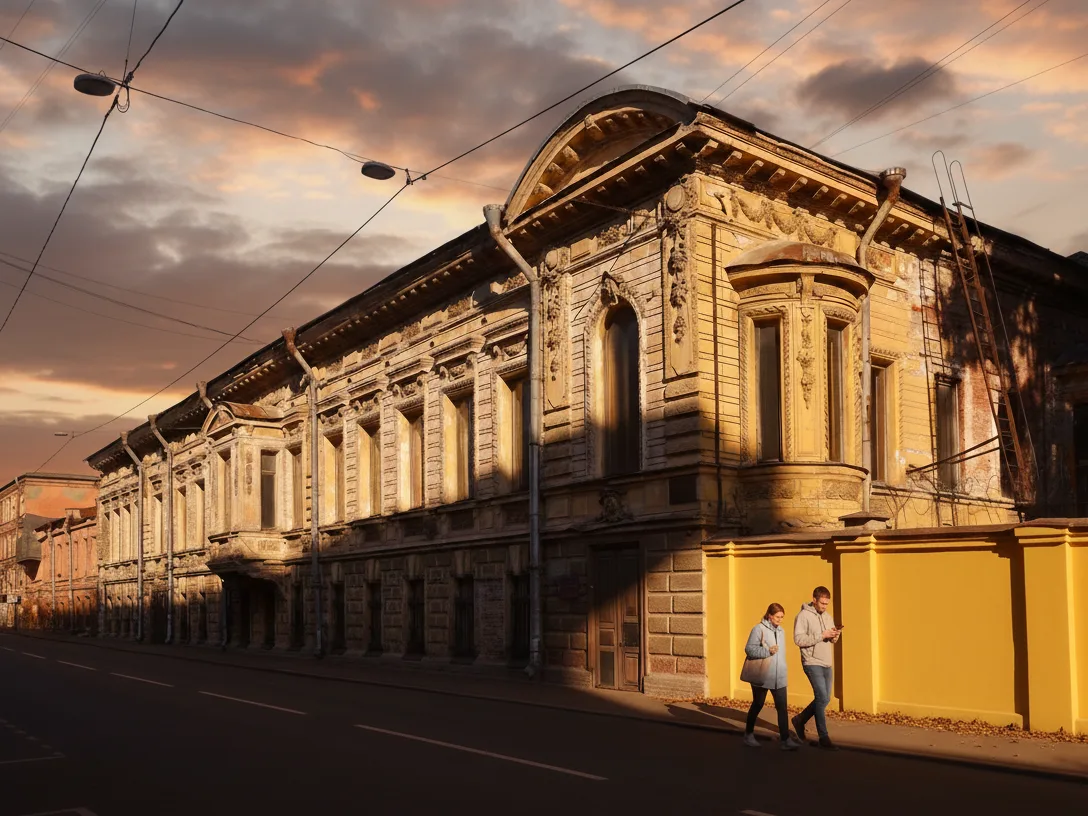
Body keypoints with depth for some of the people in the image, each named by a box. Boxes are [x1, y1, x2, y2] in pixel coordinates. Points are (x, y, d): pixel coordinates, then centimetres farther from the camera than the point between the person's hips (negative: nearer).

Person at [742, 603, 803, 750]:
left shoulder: (780, 631, 11)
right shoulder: (759, 629, -10)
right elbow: (749, 649, -16)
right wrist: (768, 651, -24)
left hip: (778, 677, 5)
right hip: (761, 676, -5)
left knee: (782, 707, -5)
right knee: (757, 705, 9)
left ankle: (786, 740, -6)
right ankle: (749, 734, 26)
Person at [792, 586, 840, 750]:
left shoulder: (828, 617, 13)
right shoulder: (803, 615, -10)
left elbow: (831, 640, 18)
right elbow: (798, 639, -18)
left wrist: (834, 637, -7)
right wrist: (822, 635, -22)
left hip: (826, 664, 8)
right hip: (812, 663, -8)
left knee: (824, 699, 11)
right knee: (822, 698, -11)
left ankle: (800, 720, 31)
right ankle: (824, 737, -3)